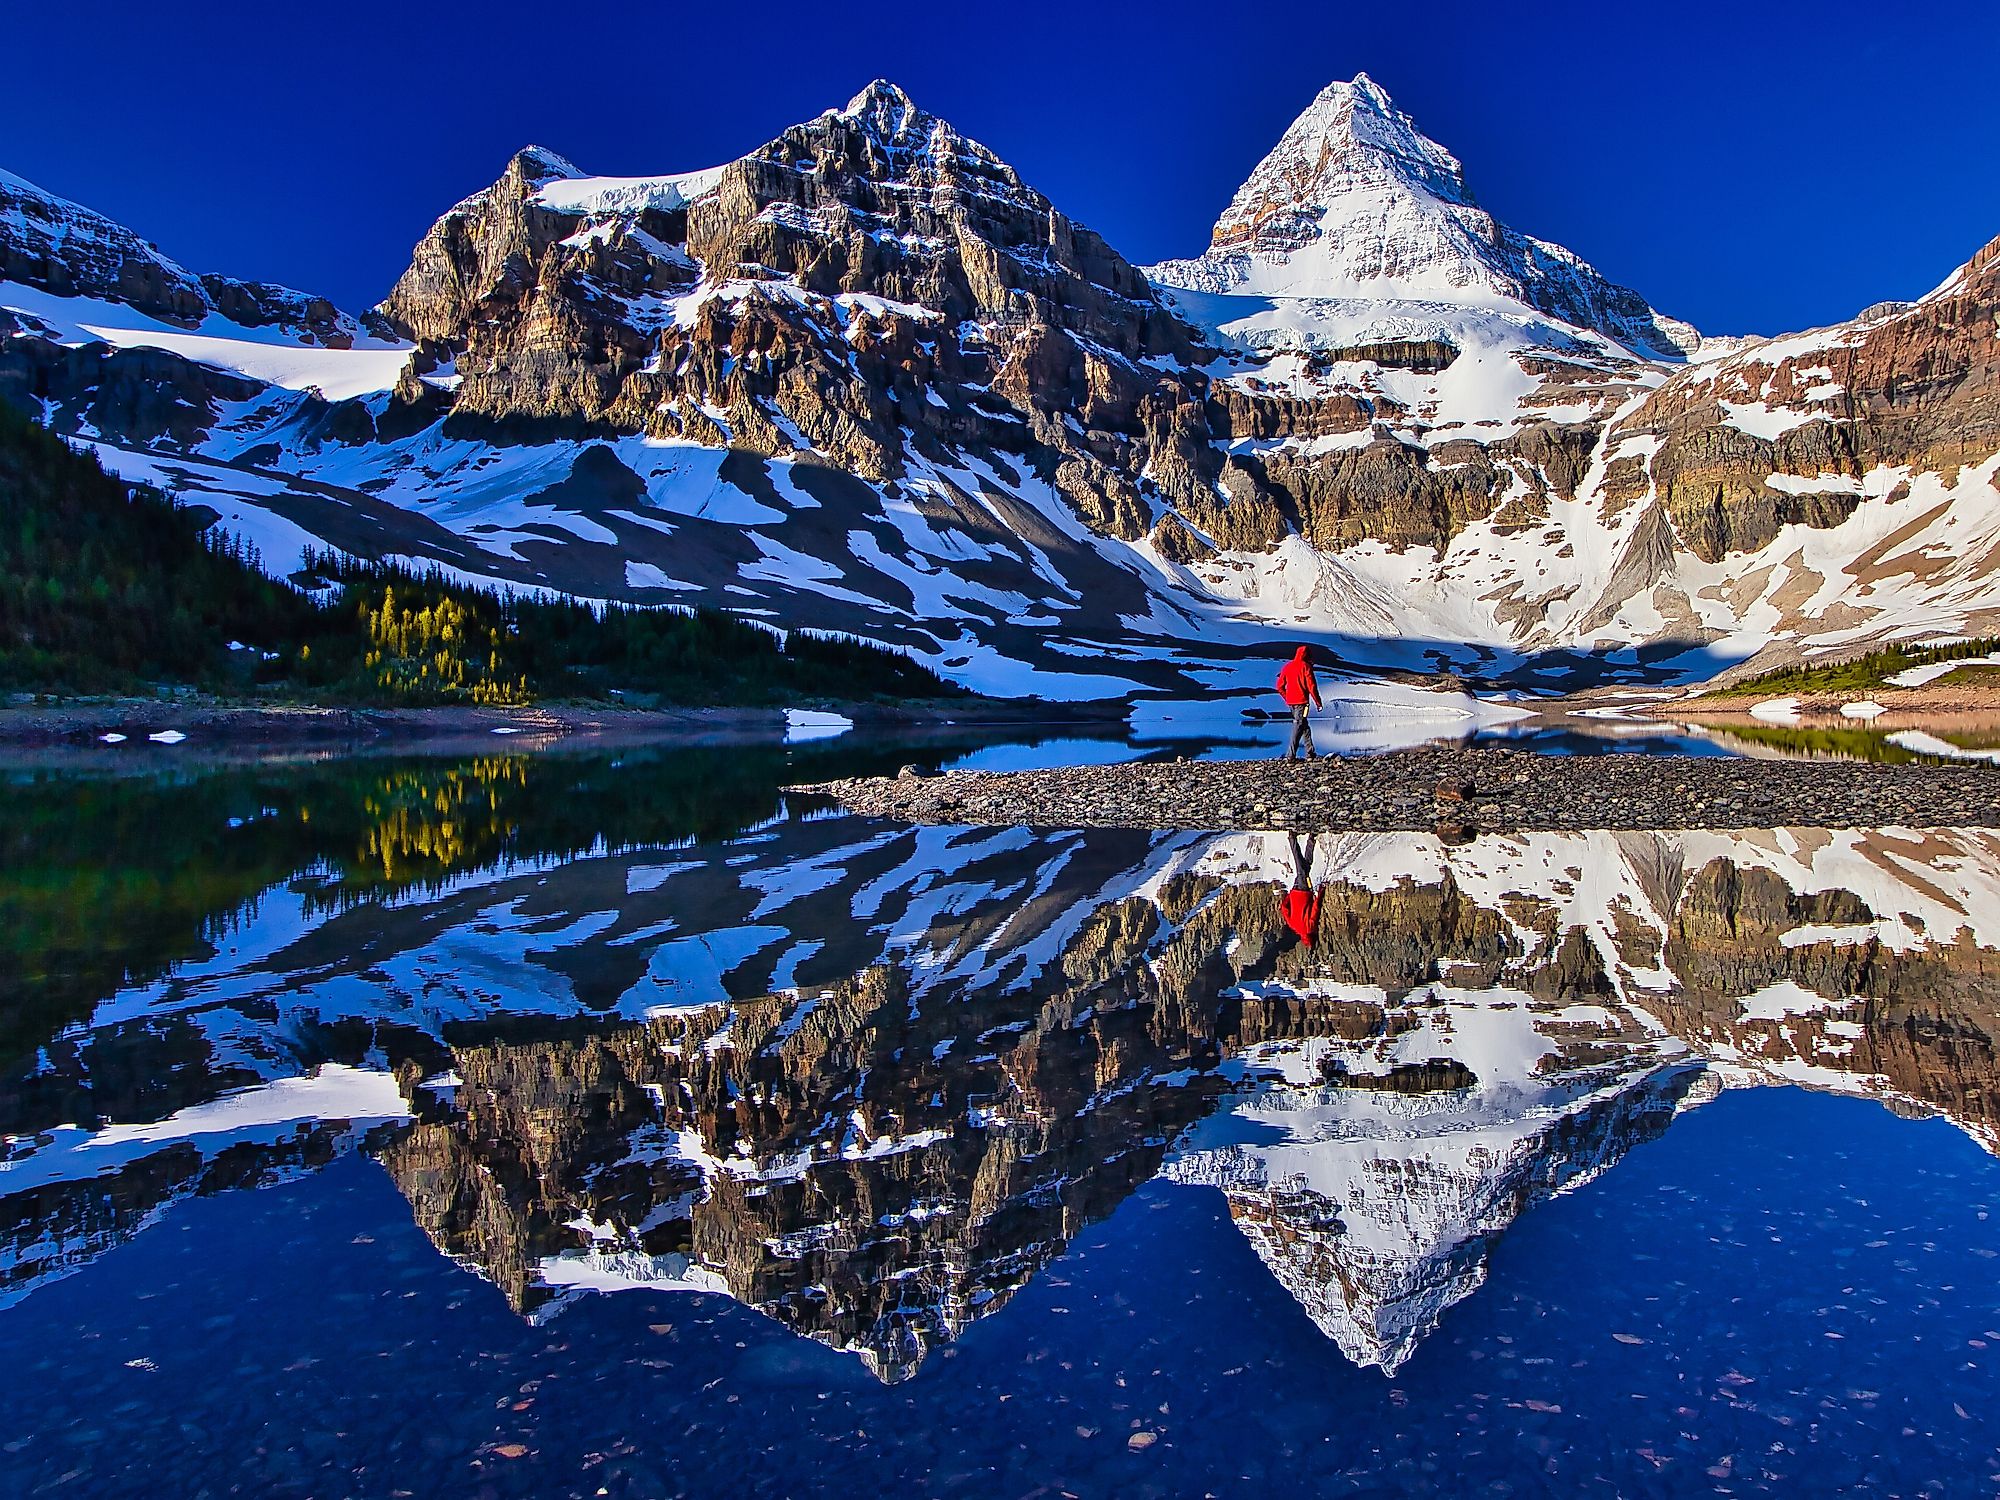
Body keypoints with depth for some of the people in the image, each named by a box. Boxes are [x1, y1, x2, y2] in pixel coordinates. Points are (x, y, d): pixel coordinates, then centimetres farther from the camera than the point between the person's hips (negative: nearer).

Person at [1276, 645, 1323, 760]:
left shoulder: (1287, 666, 12)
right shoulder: (1305, 666, -6)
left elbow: (1280, 687, 12)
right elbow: (1311, 686, -10)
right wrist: (1318, 702, -4)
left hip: (1290, 702, 6)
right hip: (1302, 702, -6)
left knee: (1304, 726, 17)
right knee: (1298, 726, -6)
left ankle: (1310, 752, 19)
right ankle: (1291, 755, -14)